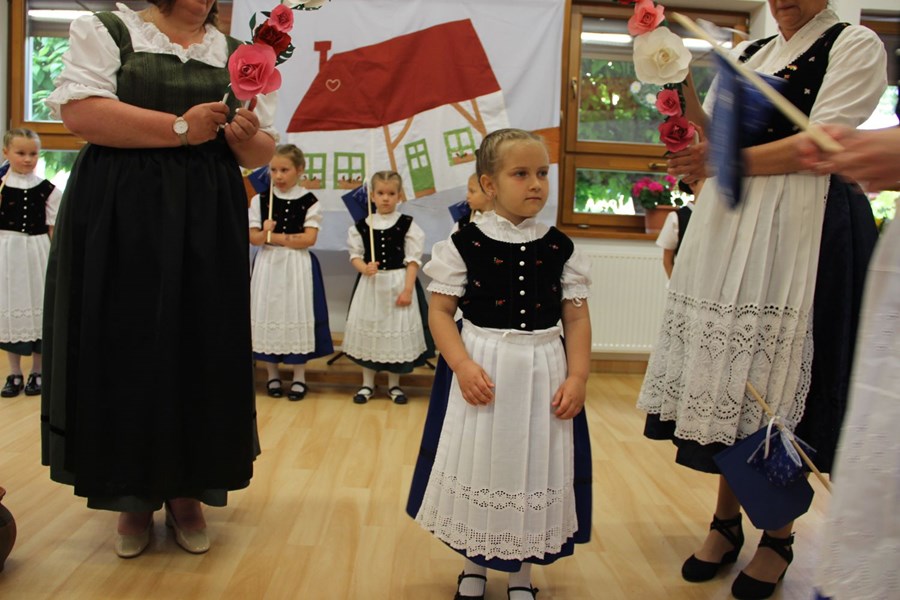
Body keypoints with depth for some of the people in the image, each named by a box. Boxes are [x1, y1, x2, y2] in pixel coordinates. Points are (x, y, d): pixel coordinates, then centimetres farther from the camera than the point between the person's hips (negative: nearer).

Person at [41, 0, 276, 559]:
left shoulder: (239, 55, 14)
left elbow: (264, 150, 12)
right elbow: (78, 110, -11)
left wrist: (247, 138, -11)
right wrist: (181, 128, -14)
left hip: (209, 224, 3)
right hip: (122, 220, -2)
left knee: (202, 351, 4)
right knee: (126, 349, 1)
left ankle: (187, 492, 20)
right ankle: (134, 496, 18)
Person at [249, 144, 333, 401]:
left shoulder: (309, 202, -3)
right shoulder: (260, 200, 3)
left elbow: (309, 239, -12)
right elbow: (253, 237, 2)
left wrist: (272, 237, -12)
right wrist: (263, 233, -22)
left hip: (298, 266, -2)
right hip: (268, 265, 2)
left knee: (297, 313, 1)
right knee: (268, 313, 4)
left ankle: (299, 376, 14)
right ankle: (272, 374, 19)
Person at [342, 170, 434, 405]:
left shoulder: (407, 225, -4)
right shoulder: (361, 225, 1)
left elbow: (413, 260, -6)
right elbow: (355, 255, 6)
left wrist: (408, 289, -12)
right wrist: (365, 268, -15)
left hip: (399, 282, -2)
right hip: (370, 283, 2)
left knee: (397, 331, 3)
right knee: (368, 329, 8)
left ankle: (394, 384, 20)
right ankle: (367, 383, 24)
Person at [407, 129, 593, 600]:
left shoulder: (559, 248, 1)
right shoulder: (465, 244, -6)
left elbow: (577, 318, 2)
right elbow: (440, 311, -6)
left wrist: (577, 376, -8)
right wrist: (463, 365, -18)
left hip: (543, 374, 2)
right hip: (481, 371, -2)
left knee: (536, 470, 10)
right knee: (476, 465, 9)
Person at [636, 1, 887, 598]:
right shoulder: (746, 55, 20)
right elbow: (711, 134, 12)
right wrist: (682, 88, -3)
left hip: (800, 230, -5)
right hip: (727, 227, 5)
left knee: (781, 381, -4)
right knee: (726, 374, 3)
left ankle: (779, 536, 12)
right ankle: (727, 520, 17)